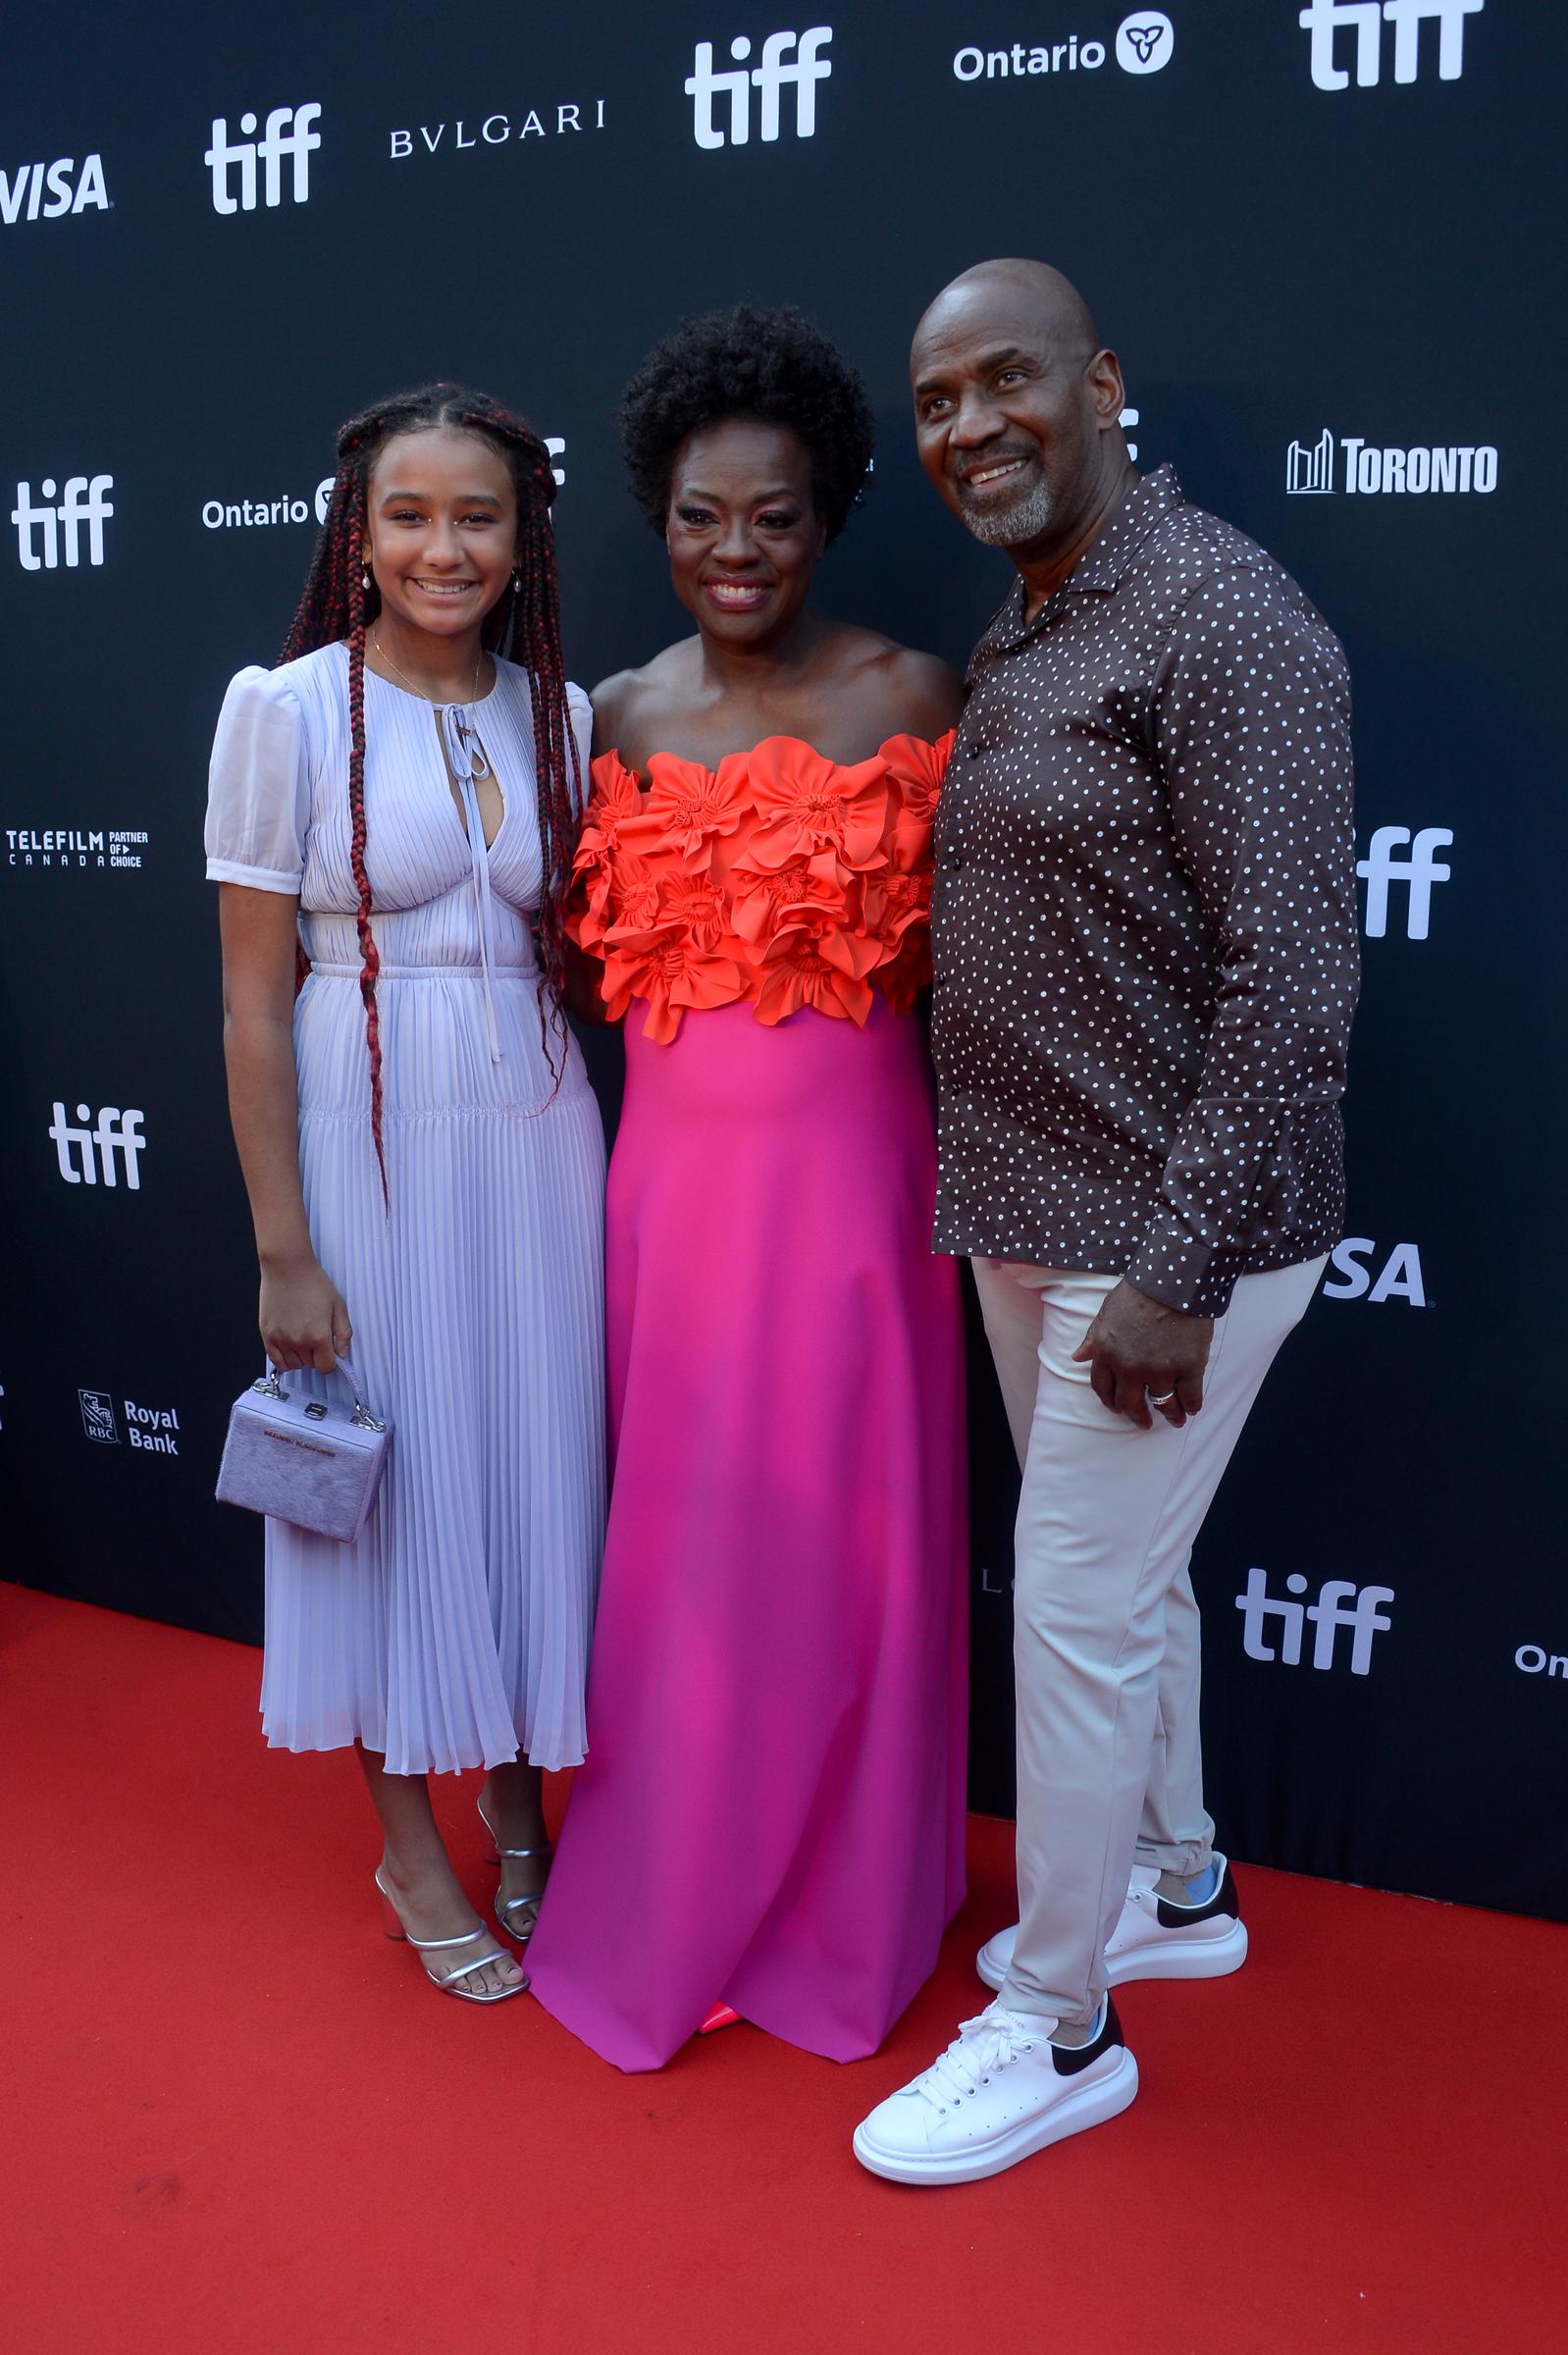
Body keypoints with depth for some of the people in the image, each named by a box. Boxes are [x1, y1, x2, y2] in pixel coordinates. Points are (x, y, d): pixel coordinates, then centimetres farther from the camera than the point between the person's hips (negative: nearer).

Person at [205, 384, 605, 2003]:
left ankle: (519, 1799, 35)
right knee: (393, 1478, 7)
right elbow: (254, 1000, -8)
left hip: (538, 1131, 4)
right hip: (368, 1136, -4)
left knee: (534, 1466, 12)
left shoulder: (559, 714, 5)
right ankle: (409, 1847, 29)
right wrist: (283, 1249, -10)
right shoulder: (291, 706, -7)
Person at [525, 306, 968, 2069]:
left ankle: (839, 1915, 32)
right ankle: (672, 1907, 33)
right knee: (678, 1542, 11)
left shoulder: (908, 697, -3)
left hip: (849, 1170, -2)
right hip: (671, 1172, 3)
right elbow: (599, 952, 9)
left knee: (840, 1540, 8)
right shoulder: (623, 716, 7)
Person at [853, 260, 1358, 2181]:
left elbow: (1289, 979, -21)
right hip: (1030, 1222, 9)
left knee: (1076, 1612, 1)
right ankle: (1174, 1889, 43)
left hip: (1163, 1240, -9)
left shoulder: (1221, 618, -16)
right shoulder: (1018, 639, 12)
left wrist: (1177, 1272, -22)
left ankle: (1060, 2029, 21)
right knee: (1126, 1582, 21)